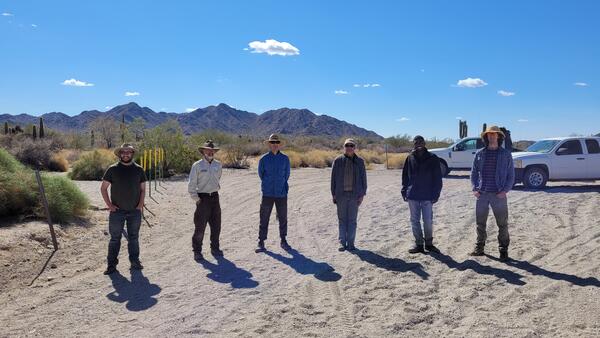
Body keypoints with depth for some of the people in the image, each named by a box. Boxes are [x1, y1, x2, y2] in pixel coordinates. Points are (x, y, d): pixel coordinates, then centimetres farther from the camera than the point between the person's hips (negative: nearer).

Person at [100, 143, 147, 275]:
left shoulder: (138, 170, 4)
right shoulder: (113, 169, -2)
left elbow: (143, 189, 10)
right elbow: (103, 188, 2)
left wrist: (140, 204, -2)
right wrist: (109, 204, -6)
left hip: (135, 211, 2)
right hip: (117, 211, -2)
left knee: (134, 238, 11)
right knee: (115, 238, 3)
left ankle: (135, 261, 21)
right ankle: (111, 264, 11)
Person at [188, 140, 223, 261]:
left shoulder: (218, 165, 8)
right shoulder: (197, 165, -5)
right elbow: (191, 184, -5)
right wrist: (196, 198, -8)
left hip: (215, 197, 5)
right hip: (203, 198, -4)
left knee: (216, 225, 10)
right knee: (200, 226, -2)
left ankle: (215, 248, 24)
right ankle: (197, 251, 9)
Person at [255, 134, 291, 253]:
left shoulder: (285, 158, 2)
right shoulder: (263, 159, -1)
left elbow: (287, 174, 11)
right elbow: (261, 174, 9)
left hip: (282, 193, 1)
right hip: (267, 194, -1)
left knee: (283, 218, 9)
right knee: (264, 218, 0)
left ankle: (283, 241, 22)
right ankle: (261, 242, 7)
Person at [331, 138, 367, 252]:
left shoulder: (359, 161, 3)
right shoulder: (338, 161, 1)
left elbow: (363, 178, 5)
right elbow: (333, 178, 4)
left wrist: (362, 194, -1)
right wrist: (333, 194, 1)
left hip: (354, 195, 0)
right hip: (341, 194, 0)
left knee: (352, 220, 4)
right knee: (342, 220, 6)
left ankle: (350, 243, 12)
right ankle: (342, 242, 13)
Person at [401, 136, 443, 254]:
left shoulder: (433, 159, -2)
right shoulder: (410, 158, 5)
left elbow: (438, 178, -2)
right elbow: (405, 176, 9)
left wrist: (435, 194, -7)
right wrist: (404, 192, 2)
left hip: (427, 196, -2)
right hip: (412, 196, 2)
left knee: (428, 221, 2)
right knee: (415, 221, 7)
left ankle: (429, 243, 19)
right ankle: (419, 244, 18)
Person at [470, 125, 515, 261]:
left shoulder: (506, 154, 3)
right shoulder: (480, 154, 8)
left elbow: (511, 175, 3)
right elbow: (474, 172, 11)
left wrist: (505, 190, -9)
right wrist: (474, 188, 0)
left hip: (499, 194, -2)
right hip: (482, 194, 2)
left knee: (502, 224, 2)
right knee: (480, 223, 8)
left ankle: (503, 250, 13)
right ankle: (479, 248, 20)